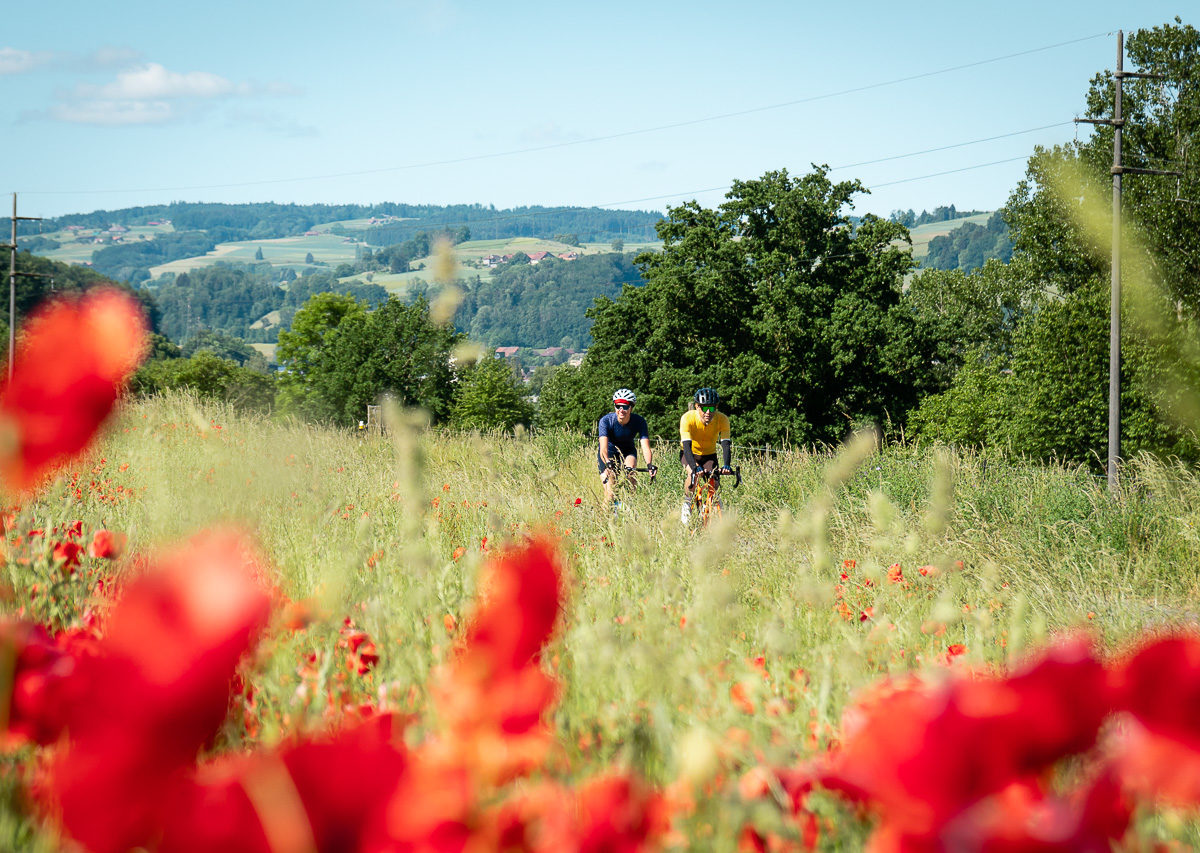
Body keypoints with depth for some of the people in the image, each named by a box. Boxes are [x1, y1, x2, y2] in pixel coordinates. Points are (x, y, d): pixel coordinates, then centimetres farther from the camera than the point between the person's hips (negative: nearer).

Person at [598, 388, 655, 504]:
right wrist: (608, 463, -59)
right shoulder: (606, 420, -28)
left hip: (628, 452, 1)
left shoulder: (639, 421, -24)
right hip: (609, 454, -1)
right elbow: (603, 448, -39)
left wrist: (649, 465, -51)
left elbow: (645, 447, -32)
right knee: (610, 495, -13)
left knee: (630, 471, -32)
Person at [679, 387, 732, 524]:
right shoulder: (688, 418, -31)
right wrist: (695, 467, -53)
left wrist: (726, 465, -47)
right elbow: (687, 445, -38)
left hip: (709, 454, 2)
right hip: (690, 453, -2)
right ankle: (688, 503, -7)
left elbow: (726, 444, -30)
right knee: (693, 473, -32)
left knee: (714, 484, -17)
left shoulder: (722, 419, -25)